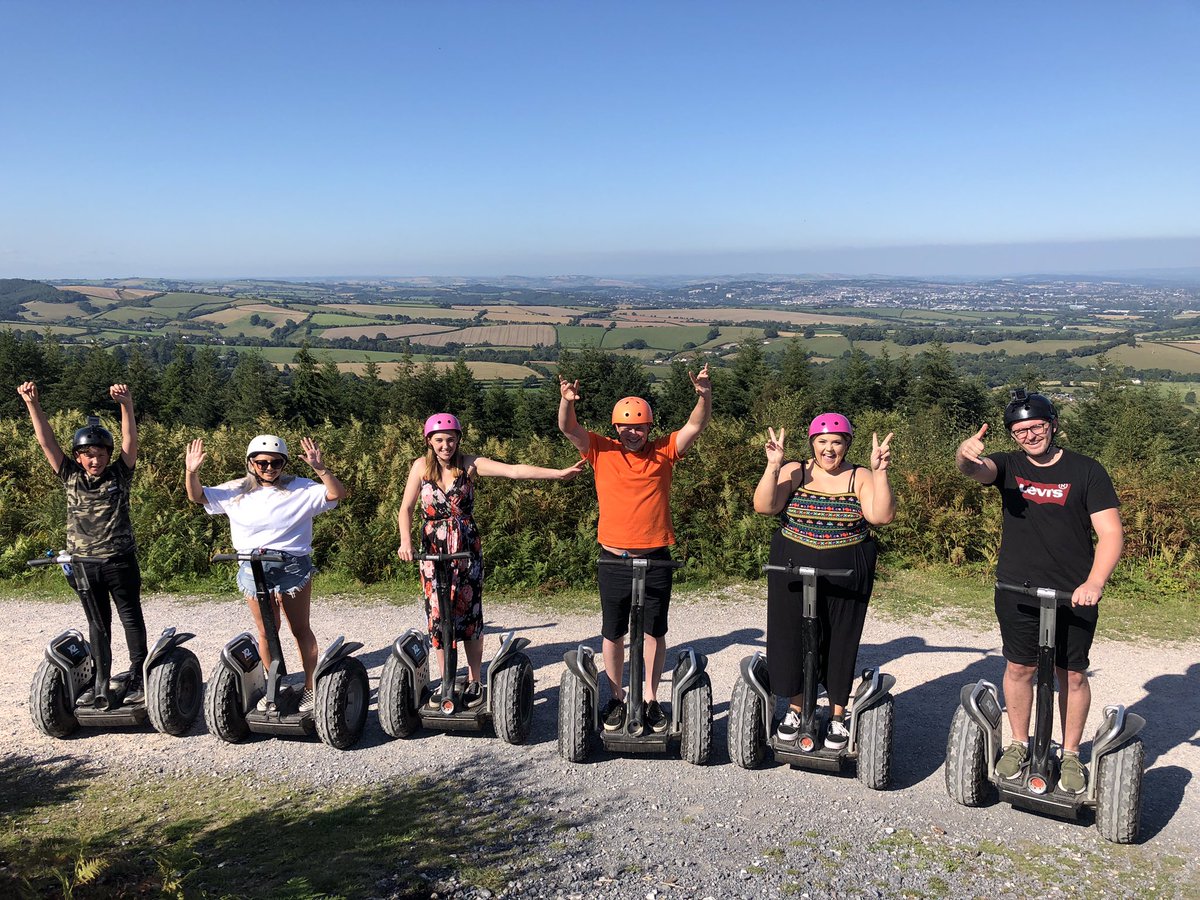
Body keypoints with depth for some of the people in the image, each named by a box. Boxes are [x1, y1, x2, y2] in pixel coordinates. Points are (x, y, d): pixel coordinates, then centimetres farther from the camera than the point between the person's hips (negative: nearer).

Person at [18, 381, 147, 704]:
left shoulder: (118, 475, -3)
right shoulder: (70, 477, 3)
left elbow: (130, 440, -15)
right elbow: (46, 441, -1)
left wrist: (126, 404, -29)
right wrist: (32, 404, -11)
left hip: (119, 561, -3)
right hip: (83, 564, 3)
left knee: (131, 617, 4)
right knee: (98, 622, 13)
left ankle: (138, 677, 11)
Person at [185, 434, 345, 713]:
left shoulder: (300, 489, -3)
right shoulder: (237, 491, 6)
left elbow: (337, 493, -12)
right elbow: (197, 497, 9)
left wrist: (319, 468, -28)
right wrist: (192, 472, -10)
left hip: (292, 567, -2)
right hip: (254, 569, 3)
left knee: (301, 629, 6)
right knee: (266, 632, 10)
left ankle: (310, 687, 17)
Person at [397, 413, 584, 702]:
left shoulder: (469, 464, -6)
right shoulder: (421, 466, -1)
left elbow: (514, 470, -16)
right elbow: (406, 508, 2)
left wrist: (558, 473, -26)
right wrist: (405, 541, -15)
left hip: (467, 550, -1)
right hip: (433, 551, 1)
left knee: (470, 615, 3)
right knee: (438, 615, 4)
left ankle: (474, 682, 20)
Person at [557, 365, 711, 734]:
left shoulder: (664, 452, 1)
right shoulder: (602, 451, 0)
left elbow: (695, 426, -7)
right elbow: (569, 429, -10)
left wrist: (705, 396, -25)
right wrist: (567, 402, -31)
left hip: (655, 561, 0)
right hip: (613, 561, 0)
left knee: (654, 633, 11)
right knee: (613, 635, 12)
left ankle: (650, 699, 27)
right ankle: (616, 699, 28)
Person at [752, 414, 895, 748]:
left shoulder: (860, 478, -1)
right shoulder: (794, 472, -1)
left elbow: (882, 516, -15)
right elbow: (764, 506, -14)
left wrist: (880, 473, -24)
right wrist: (773, 466, -24)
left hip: (845, 579, 0)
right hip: (793, 574, 1)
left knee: (840, 645, 9)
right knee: (791, 640, 7)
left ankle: (838, 717, 27)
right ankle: (795, 710, 29)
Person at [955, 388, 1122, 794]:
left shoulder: (1086, 471, -3)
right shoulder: (1009, 466, 2)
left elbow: (1111, 533, -8)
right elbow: (976, 469, -21)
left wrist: (1094, 582, -23)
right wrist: (965, 455, -46)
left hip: (1074, 595, -1)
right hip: (1017, 591, 1)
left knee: (1072, 675, 8)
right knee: (1019, 668, 10)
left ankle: (1071, 755, 26)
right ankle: (1019, 744, 28)